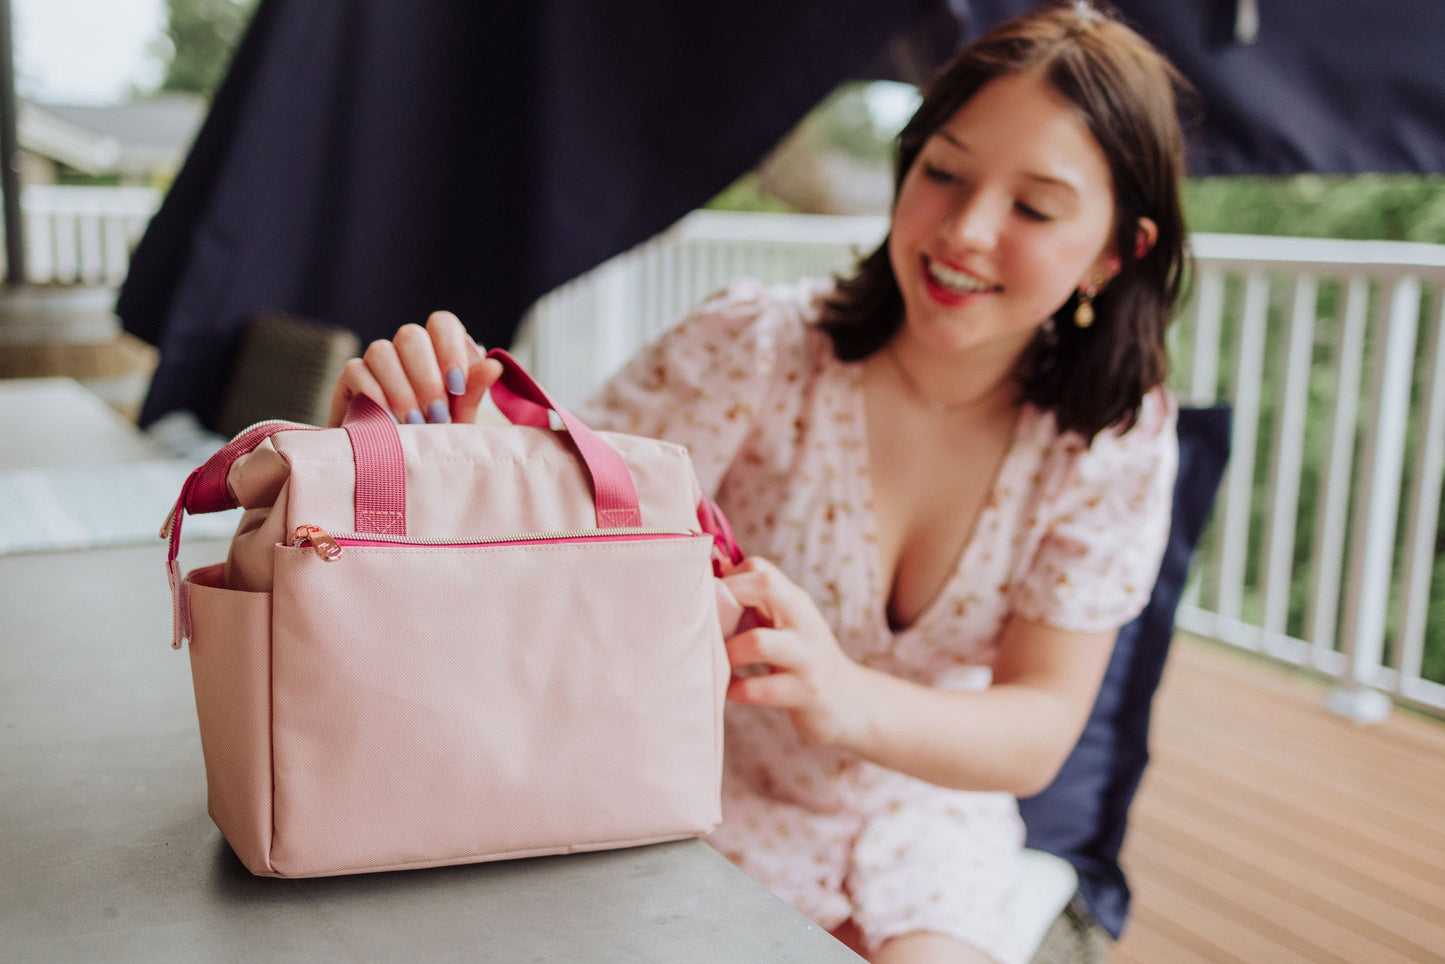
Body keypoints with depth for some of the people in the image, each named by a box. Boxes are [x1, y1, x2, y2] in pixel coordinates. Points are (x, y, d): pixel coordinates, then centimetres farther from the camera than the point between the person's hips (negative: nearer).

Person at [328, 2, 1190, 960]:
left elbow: (1038, 737, -15)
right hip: (727, 792, -1)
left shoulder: (1119, 440, -13)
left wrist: (846, 699, -36)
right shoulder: (758, 347, -17)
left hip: (929, 811, 1)